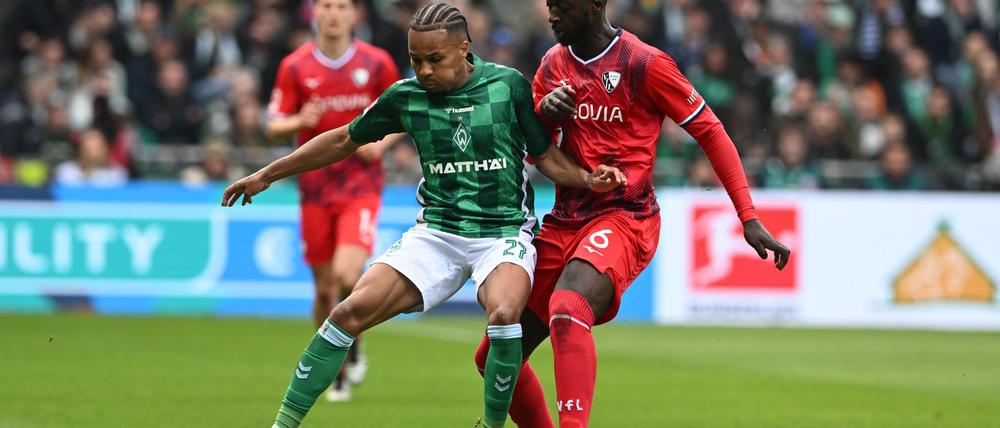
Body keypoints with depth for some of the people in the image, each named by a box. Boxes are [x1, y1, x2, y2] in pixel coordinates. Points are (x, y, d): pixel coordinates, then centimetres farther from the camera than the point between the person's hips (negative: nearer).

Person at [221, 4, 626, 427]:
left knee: (504, 313, -34)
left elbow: (546, 156, 7)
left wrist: (588, 179, -13)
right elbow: (344, 140, 16)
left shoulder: (508, 85, -5)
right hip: (436, 233, 3)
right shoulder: (406, 95, 1)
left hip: (504, 230, -2)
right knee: (351, 311, -15)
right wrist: (266, 175, 18)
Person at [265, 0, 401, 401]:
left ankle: (353, 343, 7)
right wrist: (300, 121, -19)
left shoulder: (376, 63, 0)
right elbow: (273, 126, 3)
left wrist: (380, 142, -8)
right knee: (325, 289, 5)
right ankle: (339, 373, 24)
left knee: (347, 274, -21)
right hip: (316, 185, 2)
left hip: (362, 184, -2)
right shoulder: (294, 66, 0)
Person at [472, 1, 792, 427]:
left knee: (566, 310, -37)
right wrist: (544, 111, -6)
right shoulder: (554, 63, 11)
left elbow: (710, 132, -4)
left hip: (625, 219, -7)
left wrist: (749, 218, -8)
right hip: (563, 222, 7)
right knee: (495, 355, 3)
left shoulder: (645, 64, -8)